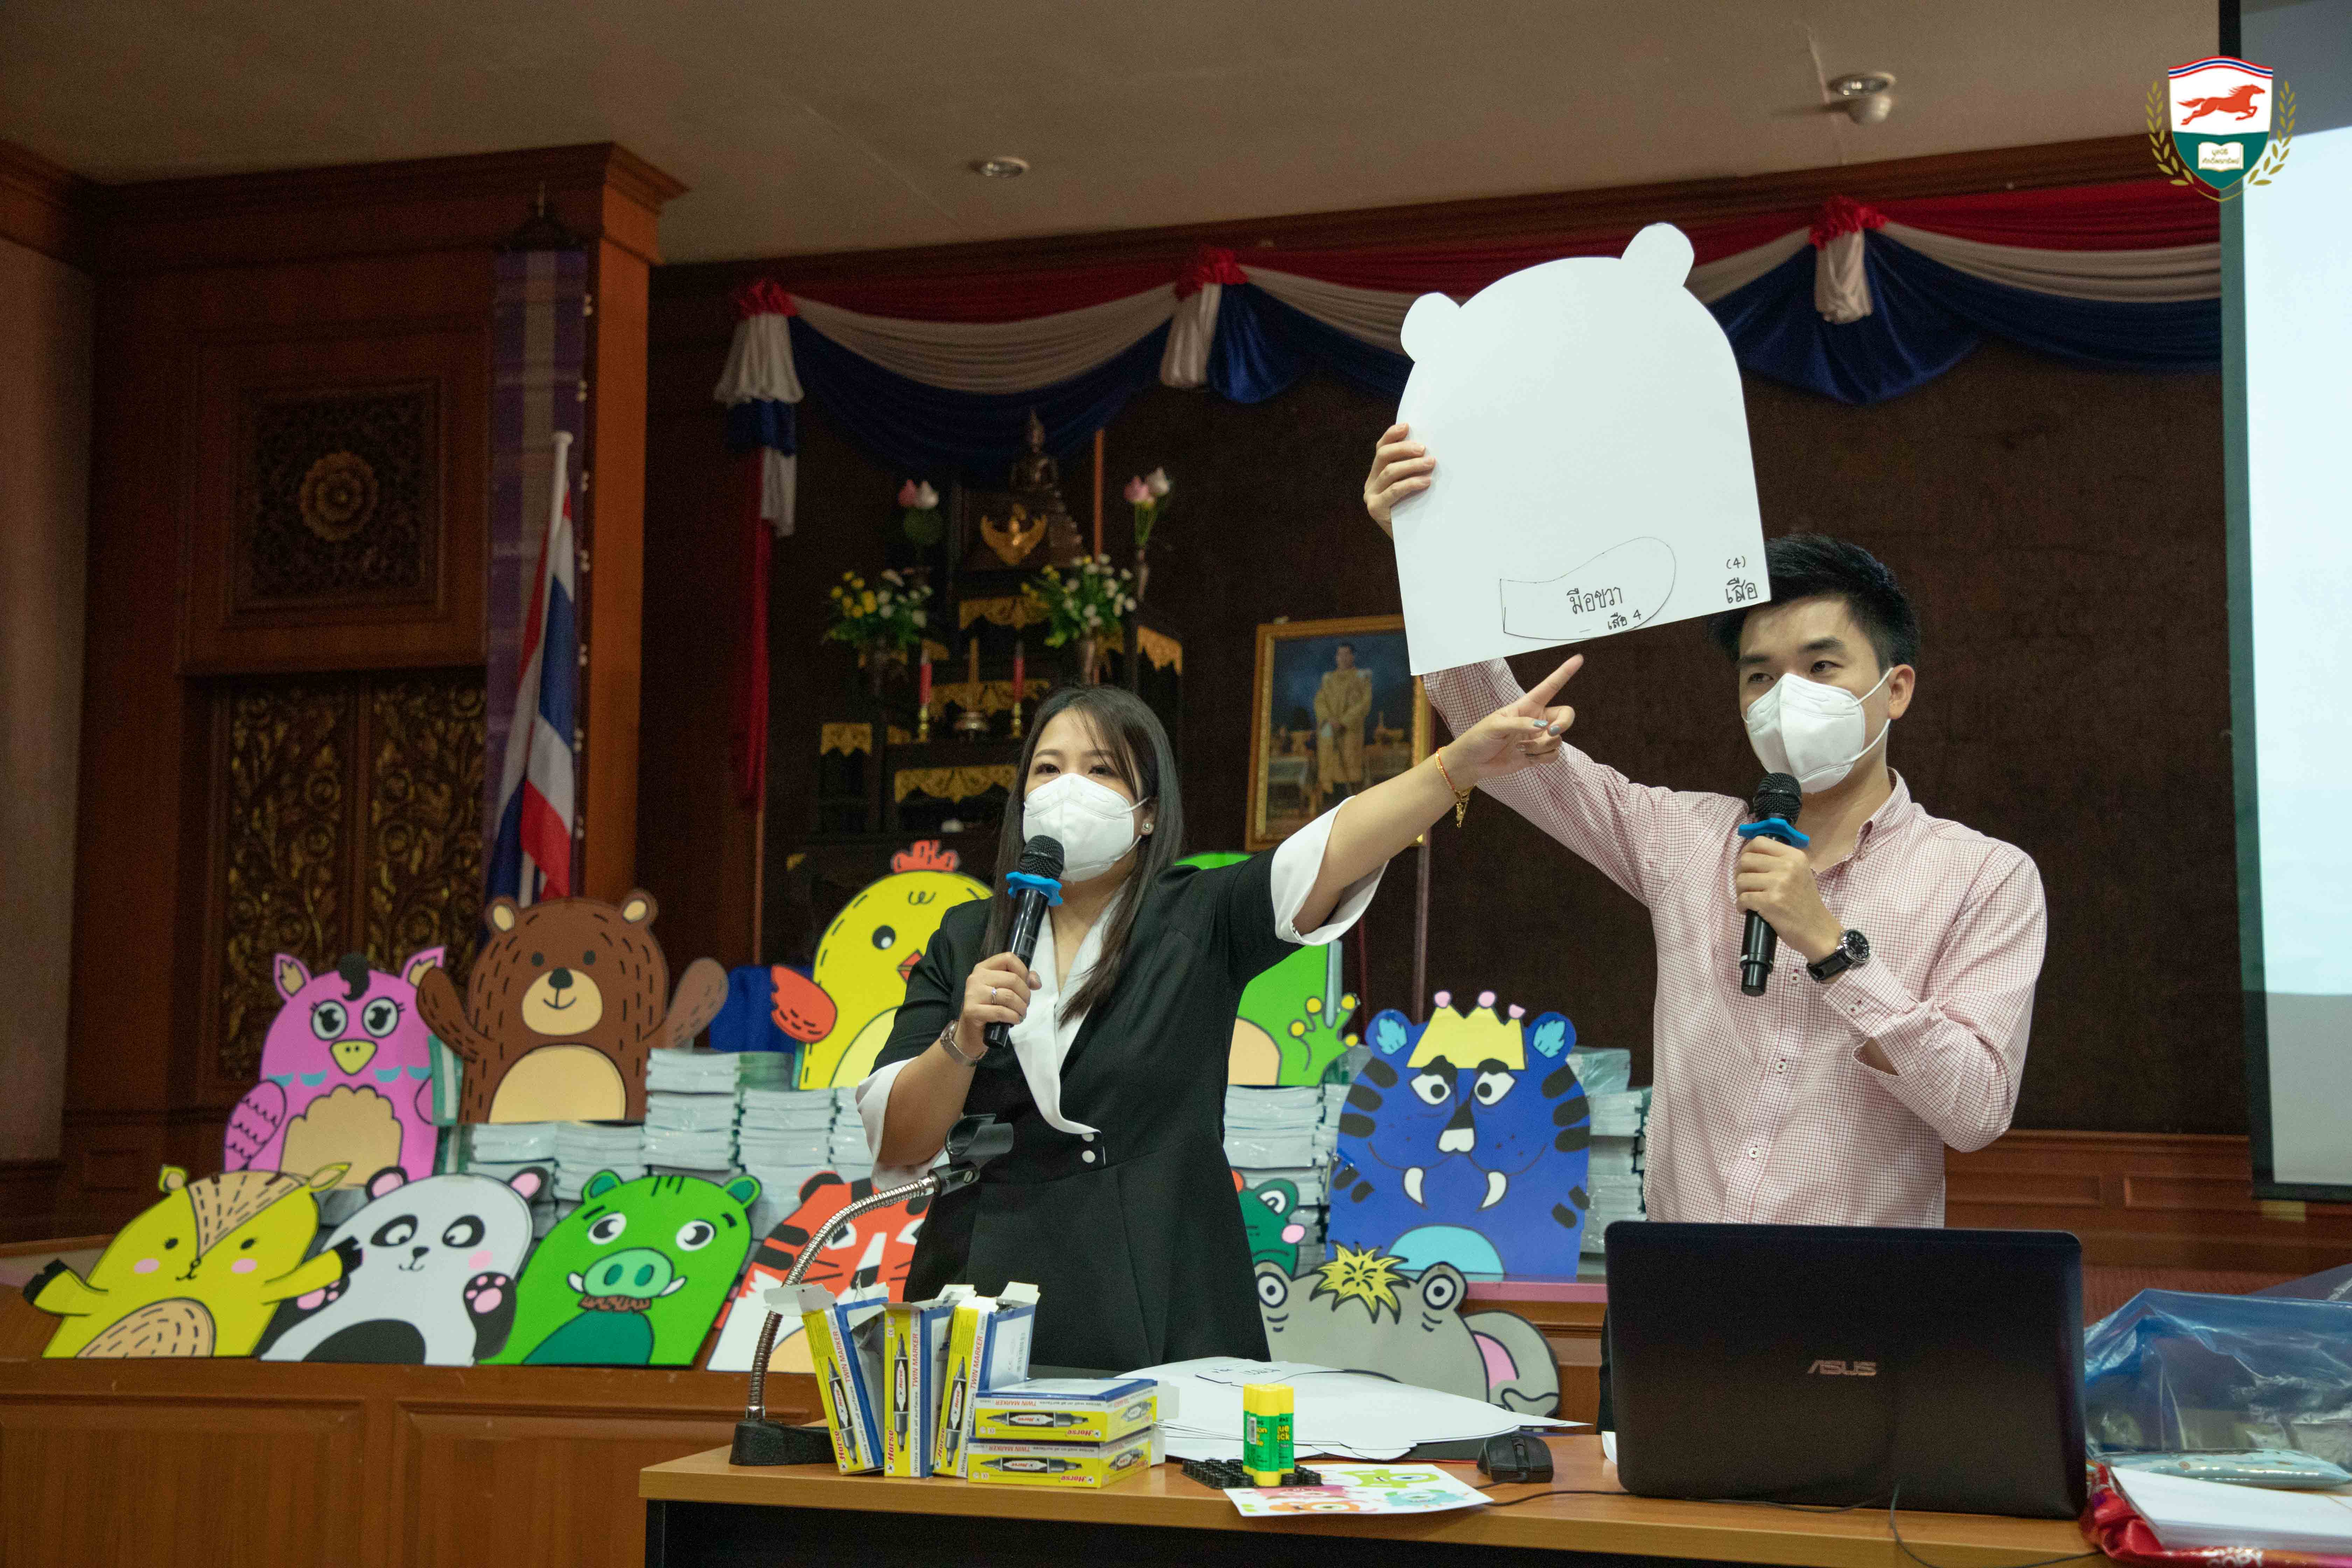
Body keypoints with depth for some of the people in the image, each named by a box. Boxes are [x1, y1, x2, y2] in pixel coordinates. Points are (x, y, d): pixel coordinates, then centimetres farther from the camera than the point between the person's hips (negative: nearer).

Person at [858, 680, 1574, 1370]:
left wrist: (1458, 765, -30)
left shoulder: (1197, 920, 2)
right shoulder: (966, 942, 7)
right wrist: (964, 1039, -15)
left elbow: (1328, 851, -16)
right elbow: (896, 1147, 3)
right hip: (982, 1298, 2)